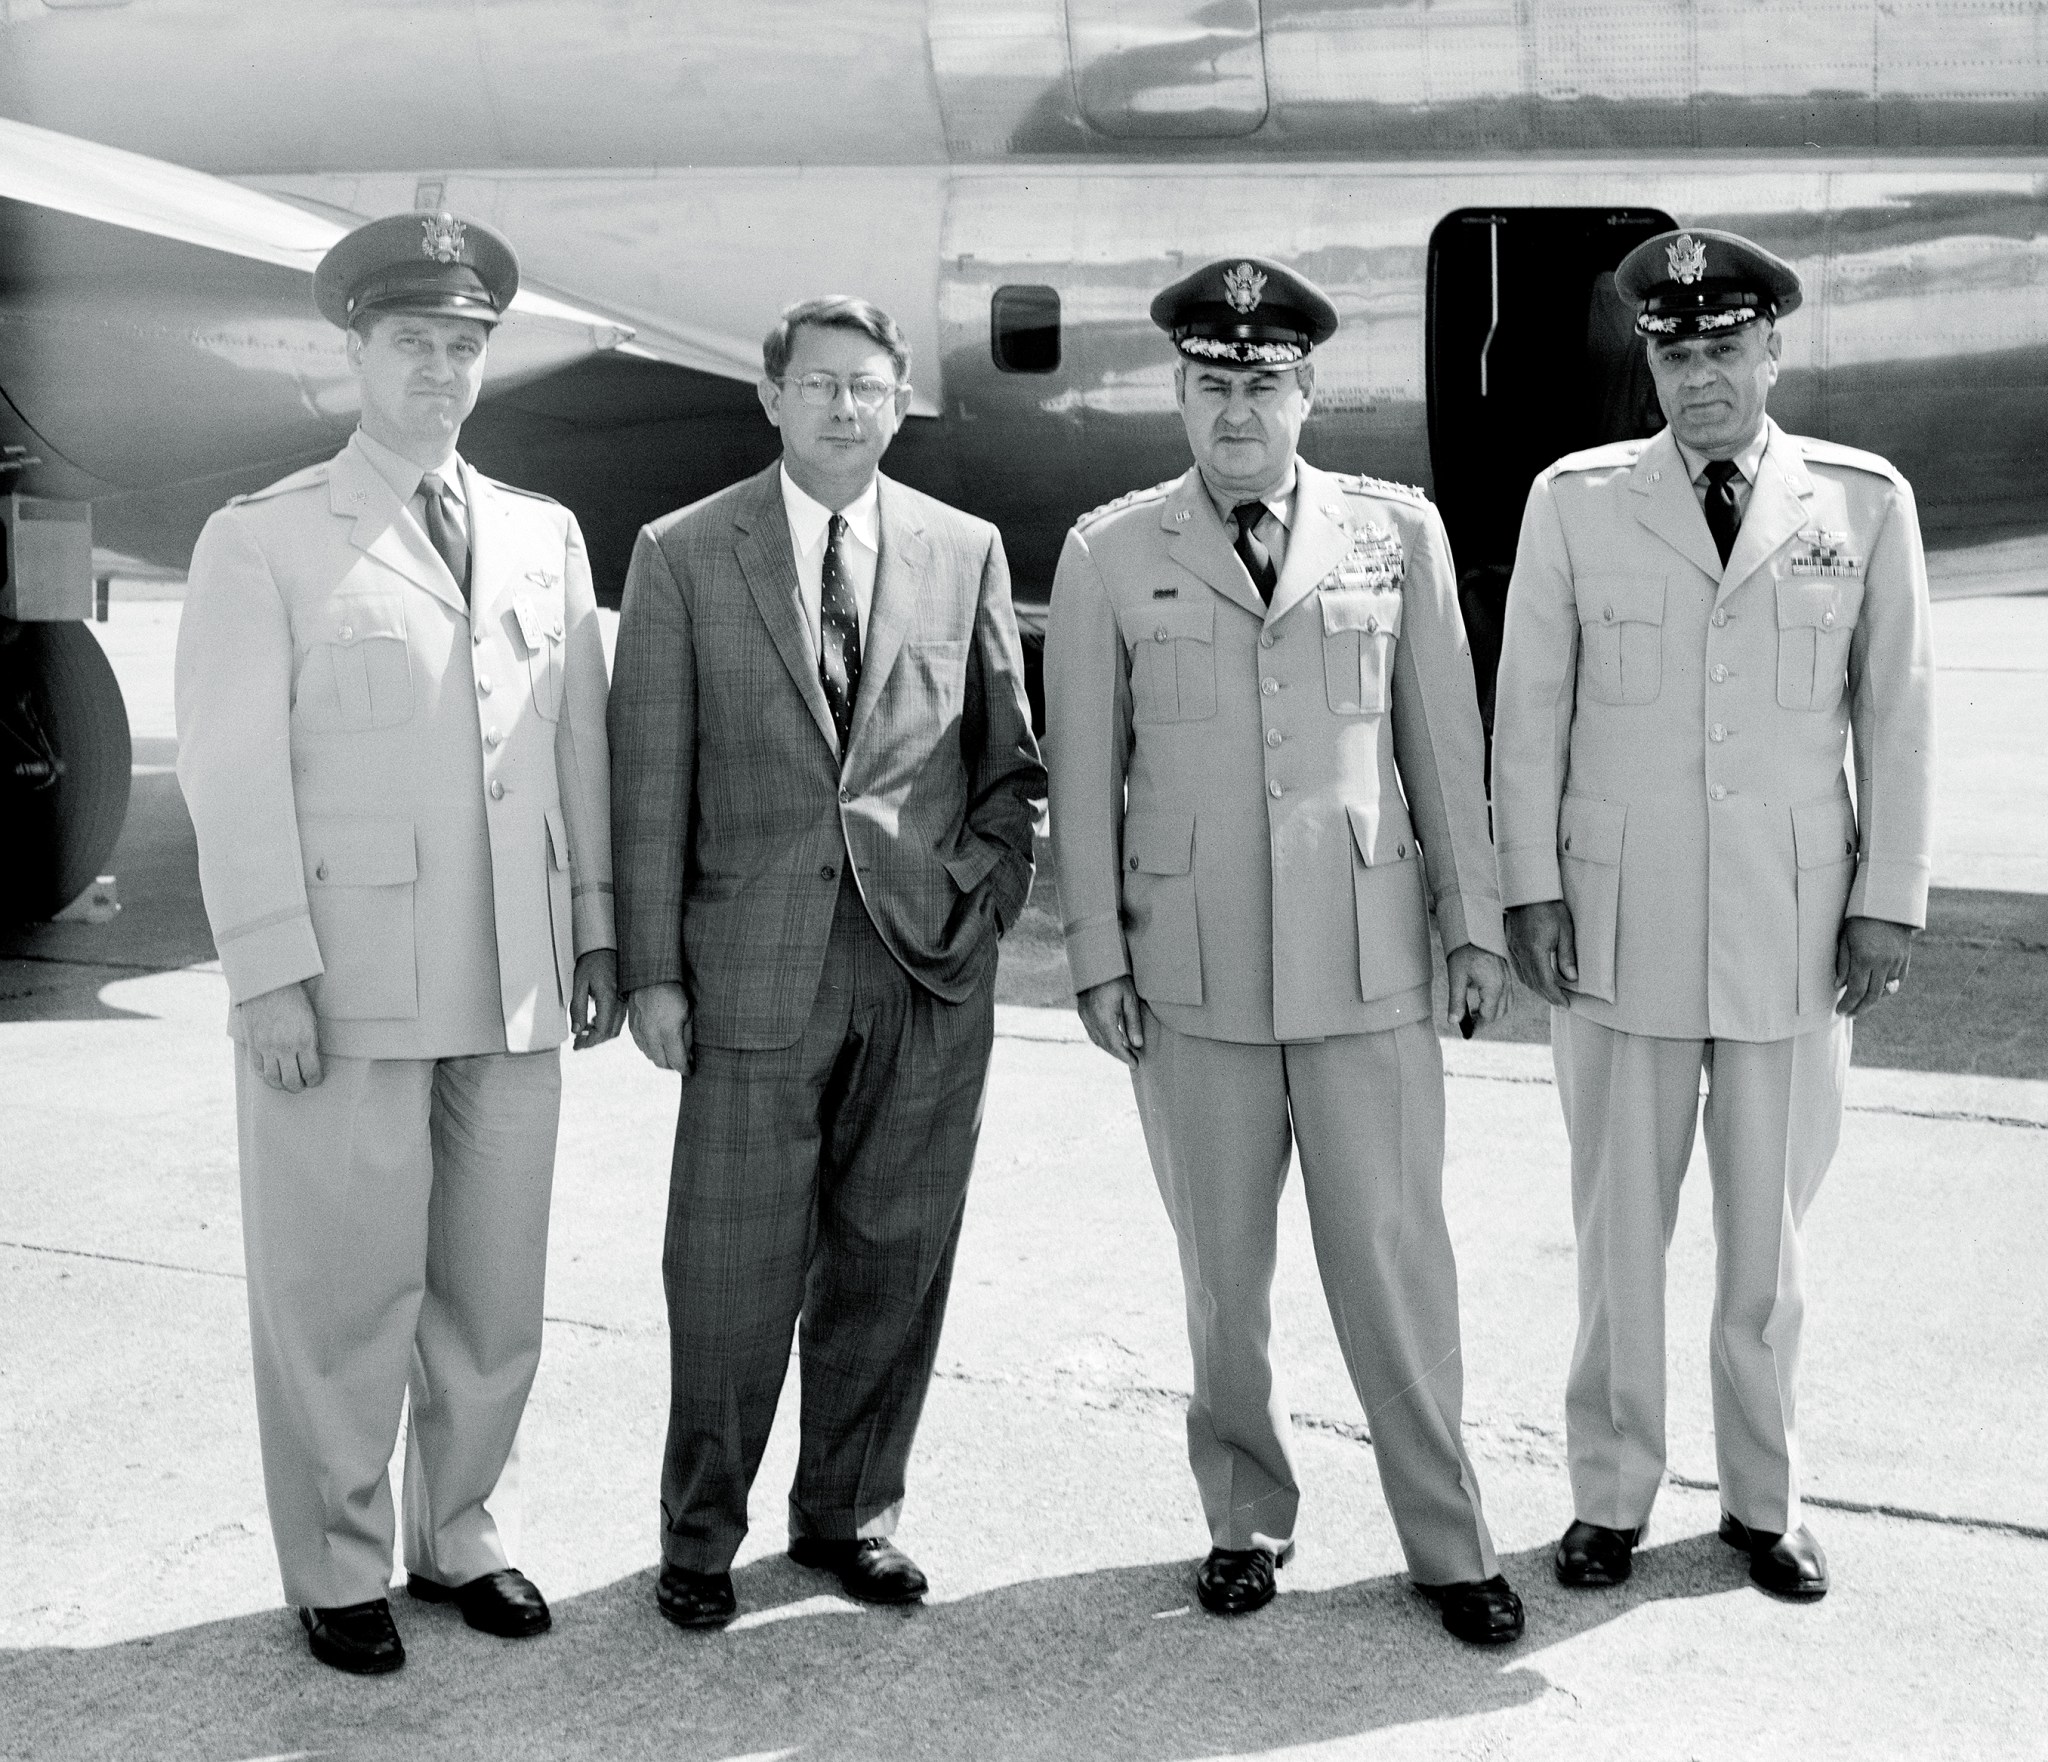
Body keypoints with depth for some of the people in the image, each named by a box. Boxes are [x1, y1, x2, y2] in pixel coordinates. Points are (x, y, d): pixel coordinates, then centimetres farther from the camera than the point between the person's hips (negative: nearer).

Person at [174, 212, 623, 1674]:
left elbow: (582, 750, 14)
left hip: (514, 987, 4)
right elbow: (233, 772, -4)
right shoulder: (263, 541, 1)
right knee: (343, 1296, 3)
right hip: (344, 990, -4)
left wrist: (596, 934, 9)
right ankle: (339, 1571, 19)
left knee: (495, 1291, 10)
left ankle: (457, 1538, 27)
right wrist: (271, 975, -10)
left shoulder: (547, 538, 13)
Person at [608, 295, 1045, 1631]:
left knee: (894, 1256, 9)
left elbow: (1009, 756, 14)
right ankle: (702, 1534, 19)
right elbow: (651, 778, 1)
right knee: (733, 1269, 2)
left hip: (931, 967, 2)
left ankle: (852, 1511, 26)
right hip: (758, 964, -2)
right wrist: (651, 968, -4)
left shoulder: (966, 552, 8)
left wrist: (986, 895, 0)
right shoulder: (684, 556, 2)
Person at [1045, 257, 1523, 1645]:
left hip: (1369, 956, 0)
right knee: (1224, 1267, 8)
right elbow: (1083, 772, 5)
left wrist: (1478, 921, 7)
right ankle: (1248, 1517, 26)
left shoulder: (1398, 532, 6)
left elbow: (1445, 740, 8)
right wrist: (1096, 953, 2)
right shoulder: (1111, 554, 3)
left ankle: (1448, 1540, 16)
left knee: (1396, 1250, 2)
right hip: (1192, 967, 0)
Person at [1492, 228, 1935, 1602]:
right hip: (1619, 925, 0)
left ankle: (1766, 1501, 24)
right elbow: (1530, 709, 5)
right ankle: (1612, 1493, 22)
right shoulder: (1575, 501, 3)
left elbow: (1899, 713, 5)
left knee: (1771, 1228, 9)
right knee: (1620, 1227, 8)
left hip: (1797, 930, 0)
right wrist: (1530, 886, 1)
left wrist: (1890, 902, 2)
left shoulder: (1865, 502, 3)